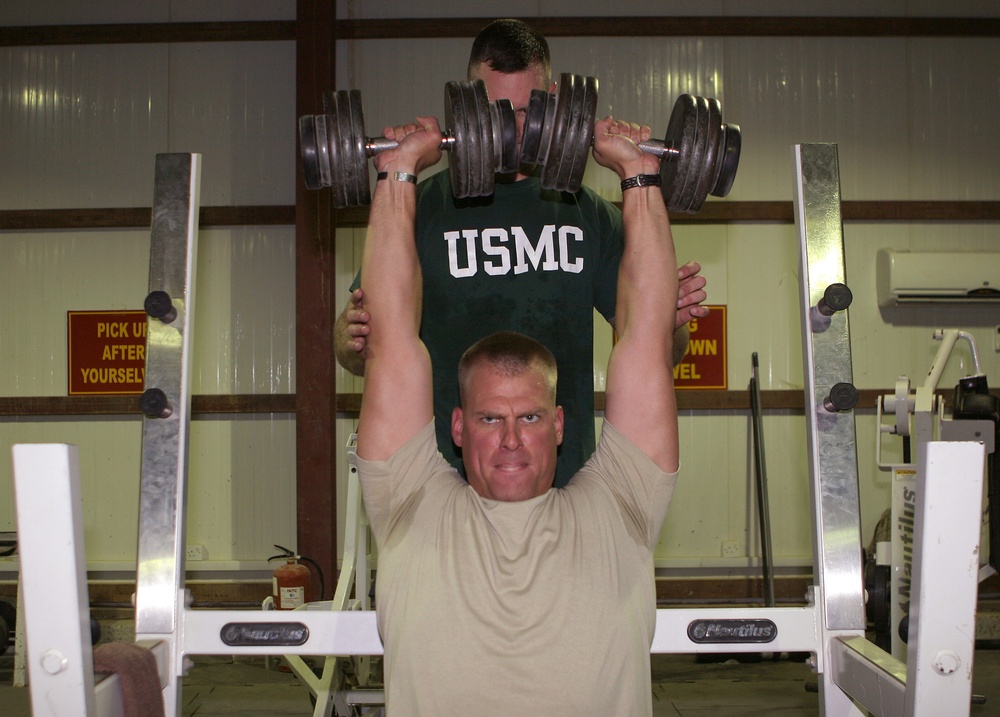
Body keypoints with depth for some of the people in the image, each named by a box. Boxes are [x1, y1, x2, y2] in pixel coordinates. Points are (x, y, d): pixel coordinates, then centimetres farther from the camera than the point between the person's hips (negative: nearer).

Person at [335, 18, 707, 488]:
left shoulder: (589, 213, 10)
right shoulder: (421, 207, 4)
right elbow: (361, 357, 4)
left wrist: (671, 323, -11)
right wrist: (355, 337, -20)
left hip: (568, 482, 2)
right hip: (448, 479, -1)